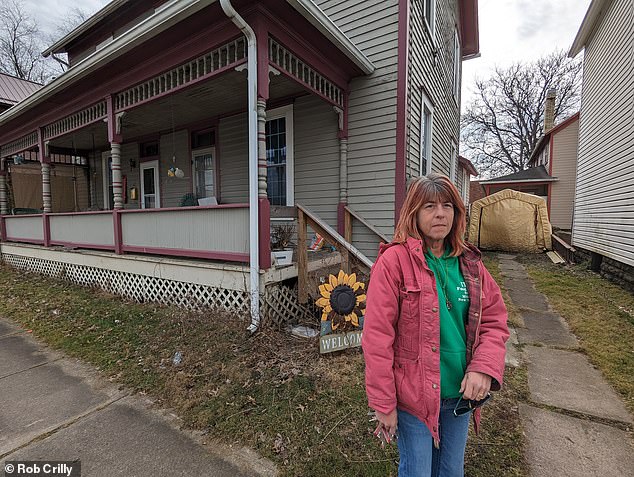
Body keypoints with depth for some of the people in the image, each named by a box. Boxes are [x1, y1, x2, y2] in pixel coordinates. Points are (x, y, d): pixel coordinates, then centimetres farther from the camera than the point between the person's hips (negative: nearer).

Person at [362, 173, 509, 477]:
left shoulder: (469, 263, 1)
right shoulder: (394, 261, -18)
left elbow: (494, 320, 4)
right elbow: (377, 336, -18)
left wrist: (484, 368, -13)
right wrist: (383, 403, -14)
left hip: (460, 393, 6)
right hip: (413, 395, -5)